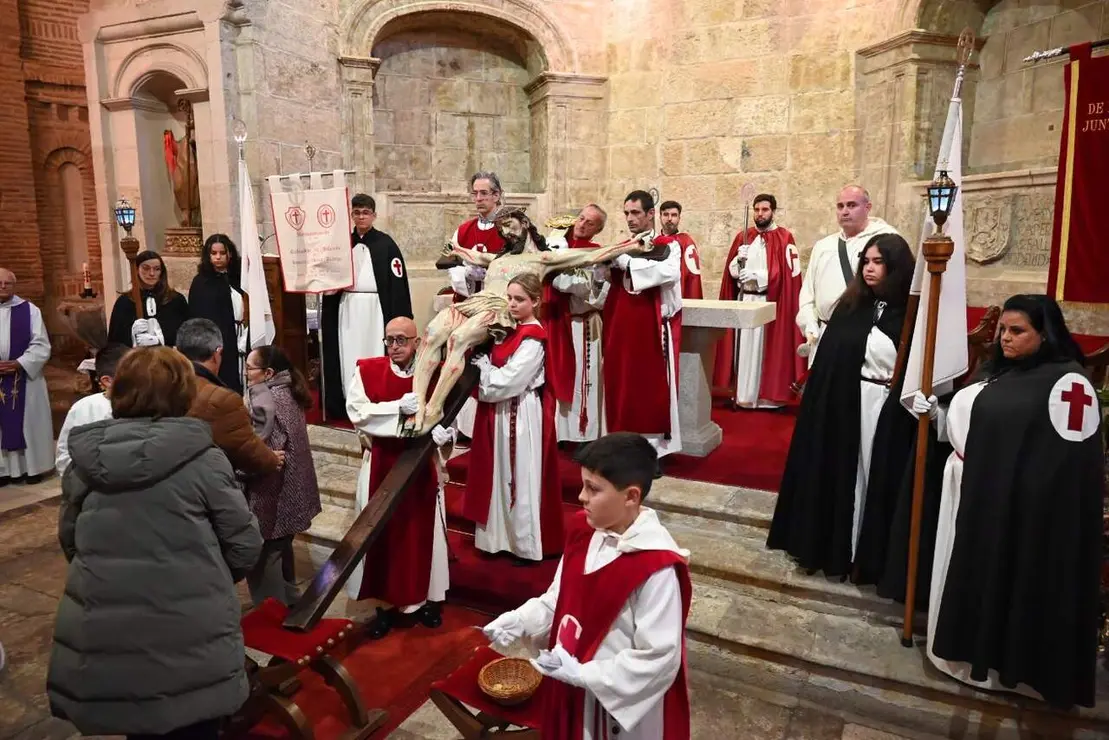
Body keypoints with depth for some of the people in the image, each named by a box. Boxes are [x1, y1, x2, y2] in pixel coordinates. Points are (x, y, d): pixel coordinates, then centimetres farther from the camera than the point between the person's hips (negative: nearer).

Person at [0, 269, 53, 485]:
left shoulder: (29, 310, -1)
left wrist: (18, 364, -17)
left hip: (26, 377, -2)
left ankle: (32, 467, 13)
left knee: (28, 422, 4)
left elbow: (41, 345, -5)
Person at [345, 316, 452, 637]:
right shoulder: (367, 370, -3)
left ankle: (424, 599, 27)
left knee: (422, 531, 10)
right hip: (380, 466, 0)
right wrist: (399, 407, -24)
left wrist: (443, 431, -30)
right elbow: (357, 412, -14)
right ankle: (388, 603, 20)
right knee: (382, 534, 6)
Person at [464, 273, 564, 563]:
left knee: (521, 478, 2)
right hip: (502, 412, 9)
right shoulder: (513, 331, 10)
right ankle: (504, 536, 29)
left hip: (521, 415, -9)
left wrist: (481, 363, -8)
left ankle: (527, 546, 17)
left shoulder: (533, 339, -18)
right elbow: (497, 369, 12)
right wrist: (484, 365, -7)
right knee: (504, 476, 16)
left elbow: (505, 382, -22)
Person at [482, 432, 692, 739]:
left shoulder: (657, 568, -29)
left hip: (624, 705, -6)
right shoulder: (584, 532, -6)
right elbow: (561, 598, 6)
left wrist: (581, 674, -24)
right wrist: (519, 621, -8)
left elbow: (659, 659, -25)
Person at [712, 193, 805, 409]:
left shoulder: (784, 238, -1)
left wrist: (757, 276, -16)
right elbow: (731, 270, 8)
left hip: (771, 302, -3)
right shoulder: (743, 237, 12)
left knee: (768, 348, -1)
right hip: (744, 300, 4)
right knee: (744, 347, 4)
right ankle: (744, 394, 11)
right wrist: (739, 260, -13)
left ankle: (769, 395, 6)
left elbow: (787, 273, -10)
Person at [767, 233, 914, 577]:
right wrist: (817, 398, 4)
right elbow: (827, 356, 7)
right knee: (831, 473, 11)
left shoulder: (910, 313, -6)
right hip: (836, 404, 4)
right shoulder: (850, 305, 6)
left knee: (866, 477, 7)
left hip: (882, 409, -4)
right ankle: (823, 545, 27)